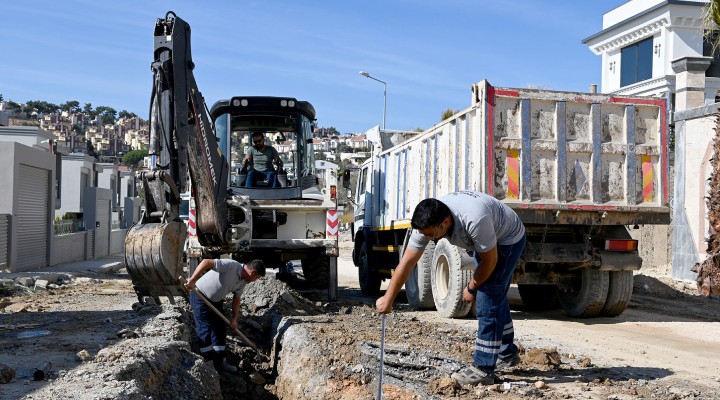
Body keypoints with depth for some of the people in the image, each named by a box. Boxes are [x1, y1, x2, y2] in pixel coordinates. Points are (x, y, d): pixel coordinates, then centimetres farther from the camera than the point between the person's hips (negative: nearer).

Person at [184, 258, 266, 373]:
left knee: (219, 329, 9)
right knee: (205, 329, -9)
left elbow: (236, 300, 8)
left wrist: (234, 318, 1)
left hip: (216, 300, 9)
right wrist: (192, 281, -40)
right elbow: (206, 262, -36)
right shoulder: (231, 265, -29)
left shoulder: (243, 282, -2)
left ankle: (219, 361, 17)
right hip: (200, 296, -9)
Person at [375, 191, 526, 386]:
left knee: (489, 299, -14)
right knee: (495, 297, 18)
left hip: (508, 239, -7)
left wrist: (471, 288, -14)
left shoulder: (474, 219, -45)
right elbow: (407, 262, -19)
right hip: (485, 240, 8)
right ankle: (508, 354, 36)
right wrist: (388, 299, -17)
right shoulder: (428, 222, -24)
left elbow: (489, 261, -29)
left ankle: (483, 369, -8)